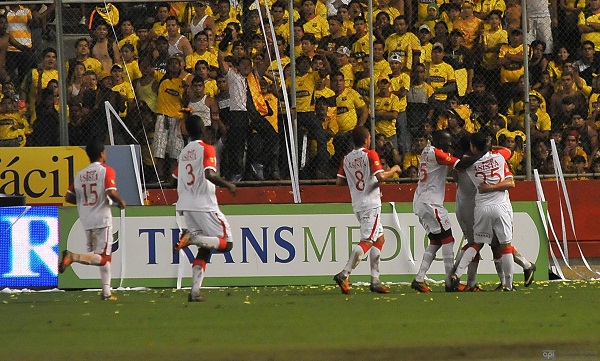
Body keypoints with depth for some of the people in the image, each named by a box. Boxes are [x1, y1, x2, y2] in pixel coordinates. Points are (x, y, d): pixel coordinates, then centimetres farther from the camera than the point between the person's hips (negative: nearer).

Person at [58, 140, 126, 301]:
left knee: (105, 257, 17)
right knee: (102, 258, -8)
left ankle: (106, 292, 13)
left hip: (86, 221, 7)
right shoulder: (106, 171, -6)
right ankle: (72, 257, -29)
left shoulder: (80, 174, 11)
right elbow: (111, 192, -19)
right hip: (102, 219, -7)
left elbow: (68, 197, 8)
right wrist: (121, 202, 0)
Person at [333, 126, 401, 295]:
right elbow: (381, 176, -19)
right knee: (367, 241, -11)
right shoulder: (370, 154, -9)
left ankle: (375, 280, 11)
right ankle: (344, 274, -24)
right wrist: (393, 170, -2)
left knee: (380, 238, 16)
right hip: (371, 204, -8)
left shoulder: (347, 159, 9)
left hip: (357, 205, 8)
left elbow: (339, 181, 8)